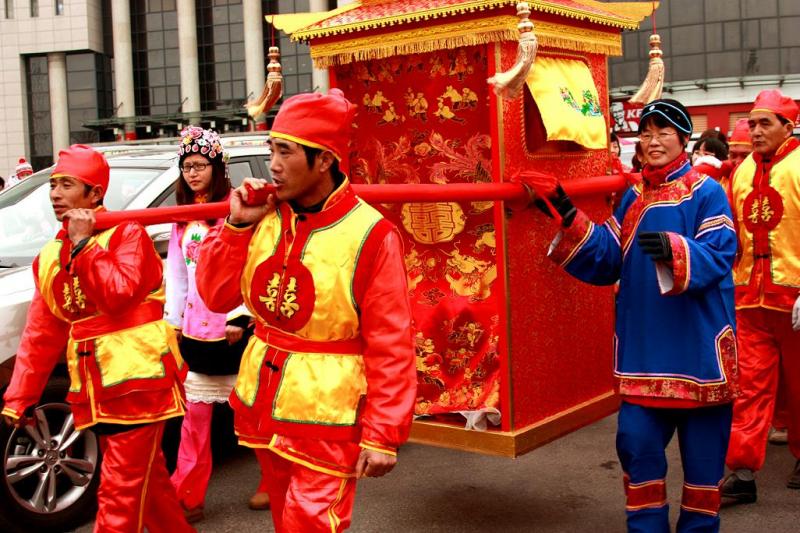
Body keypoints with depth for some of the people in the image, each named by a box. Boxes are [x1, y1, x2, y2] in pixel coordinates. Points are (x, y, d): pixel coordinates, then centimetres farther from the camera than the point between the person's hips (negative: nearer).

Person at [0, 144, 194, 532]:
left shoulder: (126, 233, -7)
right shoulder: (50, 256, 12)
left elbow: (119, 294, -23)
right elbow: (40, 333, 12)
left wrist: (83, 243, -16)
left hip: (137, 383, -7)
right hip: (95, 391, 7)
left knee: (120, 492, -5)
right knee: (147, 478, 19)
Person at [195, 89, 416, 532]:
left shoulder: (370, 235, -17)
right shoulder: (266, 218, 1)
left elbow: (390, 348, -16)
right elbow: (217, 297, 3)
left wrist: (383, 436, -17)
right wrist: (237, 225, -8)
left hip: (326, 418, -6)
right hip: (265, 407, 6)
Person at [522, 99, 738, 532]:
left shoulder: (706, 192, -5)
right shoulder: (633, 197, 10)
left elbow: (719, 255, -17)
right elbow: (607, 262, 5)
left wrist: (674, 250, -35)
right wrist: (570, 219, -6)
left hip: (697, 347, -4)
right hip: (644, 347, 4)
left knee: (702, 448, 9)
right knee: (637, 443, 7)